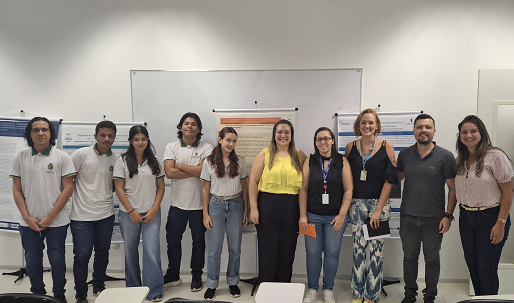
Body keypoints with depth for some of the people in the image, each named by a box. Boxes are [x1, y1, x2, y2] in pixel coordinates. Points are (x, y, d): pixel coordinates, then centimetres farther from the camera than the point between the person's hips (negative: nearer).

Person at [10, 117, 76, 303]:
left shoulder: (62, 157, -3)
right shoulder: (20, 158, 4)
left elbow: (68, 188, -5)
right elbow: (17, 190, 5)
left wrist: (50, 217, -9)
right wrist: (27, 218, -5)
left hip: (56, 221, -2)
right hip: (29, 222, 2)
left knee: (57, 260, 6)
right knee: (32, 261, 10)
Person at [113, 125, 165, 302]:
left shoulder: (154, 162, 6)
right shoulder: (123, 161, -1)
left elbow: (161, 187, 6)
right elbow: (119, 188, -4)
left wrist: (154, 210, -5)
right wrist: (131, 211, -7)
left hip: (151, 213, 1)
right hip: (128, 214, 0)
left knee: (152, 251, -6)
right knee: (130, 251, 11)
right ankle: (133, 287, 28)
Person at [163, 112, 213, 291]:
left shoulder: (206, 148, -3)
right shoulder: (172, 147, 1)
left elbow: (204, 170, -18)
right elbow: (169, 172, -12)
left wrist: (179, 165, -11)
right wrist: (195, 171, -13)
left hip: (199, 204, -1)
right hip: (178, 203, 2)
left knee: (199, 241, 11)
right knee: (172, 240, 12)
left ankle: (197, 276, 29)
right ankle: (173, 276, 30)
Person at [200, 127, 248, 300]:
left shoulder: (239, 162, 3)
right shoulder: (209, 162, -1)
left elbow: (244, 187, 8)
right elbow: (206, 189, 2)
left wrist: (246, 211, 4)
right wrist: (205, 214, -2)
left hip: (235, 205, 1)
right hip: (216, 205, -1)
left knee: (235, 247, 9)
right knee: (214, 249, 5)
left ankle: (233, 282, 26)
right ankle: (212, 285, 20)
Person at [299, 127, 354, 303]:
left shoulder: (342, 161, 0)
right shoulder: (309, 161, 3)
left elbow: (348, 189, -2)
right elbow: (303, 189, 2)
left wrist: (342, 215, -7)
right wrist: (303, 215, -2)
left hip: (335, 216, -1)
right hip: (313, 216, 1)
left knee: (332, 253, 6)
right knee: (313, 253, 6)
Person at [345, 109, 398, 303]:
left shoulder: (386, 146, -3)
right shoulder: (351, 147, 4)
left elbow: (390, 179, -5)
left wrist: (378, 210, -10)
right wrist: (348, 204, -1)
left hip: (380, 204, -2)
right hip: (357, 204, 2)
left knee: (376, 250, 1)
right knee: (358, 249, 5)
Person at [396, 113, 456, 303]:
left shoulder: (445, 156, -6)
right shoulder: (404, 154, 2)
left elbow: (453, 188, -5)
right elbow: (397, 177, 17)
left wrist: (448, 215, -10)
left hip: (434, 219, -2)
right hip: (408, 217, 3)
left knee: (432, 259, 12)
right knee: (409, 257, 14)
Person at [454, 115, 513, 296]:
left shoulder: (495, 156, -12)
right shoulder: (461, 160, 8)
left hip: (490, 218, -6)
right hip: (466, 218, 6)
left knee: (486, 269, 1)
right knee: (472, 266, 15)